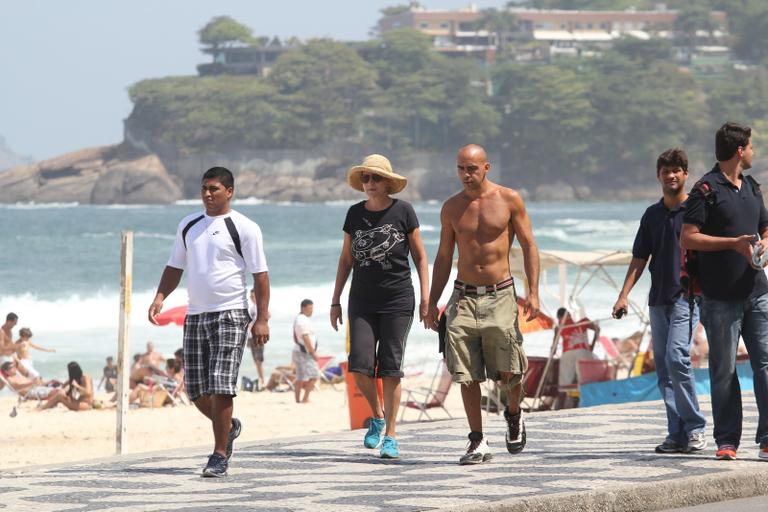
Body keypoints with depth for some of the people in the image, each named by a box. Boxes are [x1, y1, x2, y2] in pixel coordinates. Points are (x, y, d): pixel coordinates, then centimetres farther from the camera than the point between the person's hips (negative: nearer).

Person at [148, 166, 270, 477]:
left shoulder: (244, 228, -4)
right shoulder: (189, 225, 13)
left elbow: (260, 275, -6)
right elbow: (175, 267, 19)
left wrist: (262, 319, -12)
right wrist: (160, 297, 2)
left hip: (230, 315, -6)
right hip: (196, 316, 6)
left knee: (220, 387, -13)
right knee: (195, 390, 6)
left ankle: (219, 455, -8)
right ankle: (228, 427, 33)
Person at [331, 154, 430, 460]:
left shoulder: (402, 211, -2)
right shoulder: (355, 214, 7)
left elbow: (419, 256, 3)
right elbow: (346, 259, 15)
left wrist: (425, 298, -3)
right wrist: (335, 301, 13)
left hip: (398, 301, -3)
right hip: (362, 302, 3)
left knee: (391, 370, -3)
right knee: (360, 367, -9)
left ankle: (390, 435, 5)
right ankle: (377, 416, 18)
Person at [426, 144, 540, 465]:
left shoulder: (509, 200, -1)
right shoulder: (451, 208, 7)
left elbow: (529, 246, 1)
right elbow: (443, 258, 14)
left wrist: (533, 292, -8)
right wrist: (433, 302, 8)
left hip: (500, 296, -2)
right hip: (464, 297, 2)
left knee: (508, 372, -5)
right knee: (467, 375, -4)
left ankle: (513, 416, 26)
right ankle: (478, 442, 2)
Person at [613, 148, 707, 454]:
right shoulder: (653, 214, 15)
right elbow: (639, 259, 17)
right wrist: (624, 295, 7)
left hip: (687, 295, -6)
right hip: (659, 299, 6)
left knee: (676, 357, -18)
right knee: (663, 365, 3)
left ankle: (695, 428, -9)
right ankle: (677, 434, 7)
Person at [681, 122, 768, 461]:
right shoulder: (707, 189, -5)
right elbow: (688, 239, -10)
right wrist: (733, 242, -16)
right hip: (721, 297, -6)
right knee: (724, 370, 0)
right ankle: (727, 442, 6)